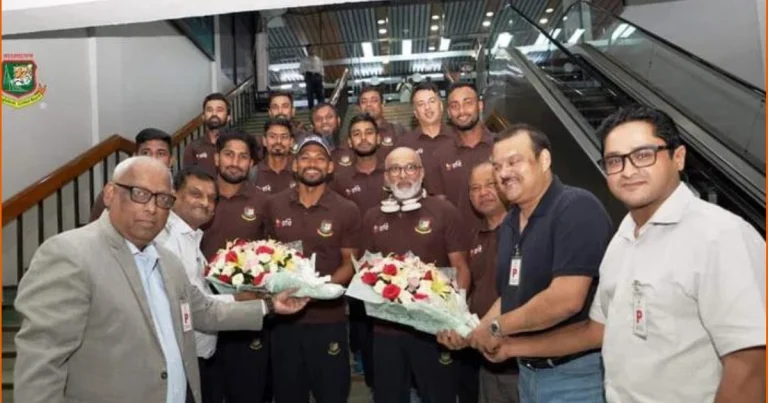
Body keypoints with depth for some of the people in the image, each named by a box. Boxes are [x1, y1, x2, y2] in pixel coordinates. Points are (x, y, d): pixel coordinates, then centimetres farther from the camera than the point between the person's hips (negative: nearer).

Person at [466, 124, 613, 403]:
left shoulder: (577, 208, -19)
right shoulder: (510, 222, 7)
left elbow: (566, 300, -27)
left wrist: (497, 327, -16)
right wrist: (474, 331, 0)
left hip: (575, 373, -7)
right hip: (529, 370, 8)